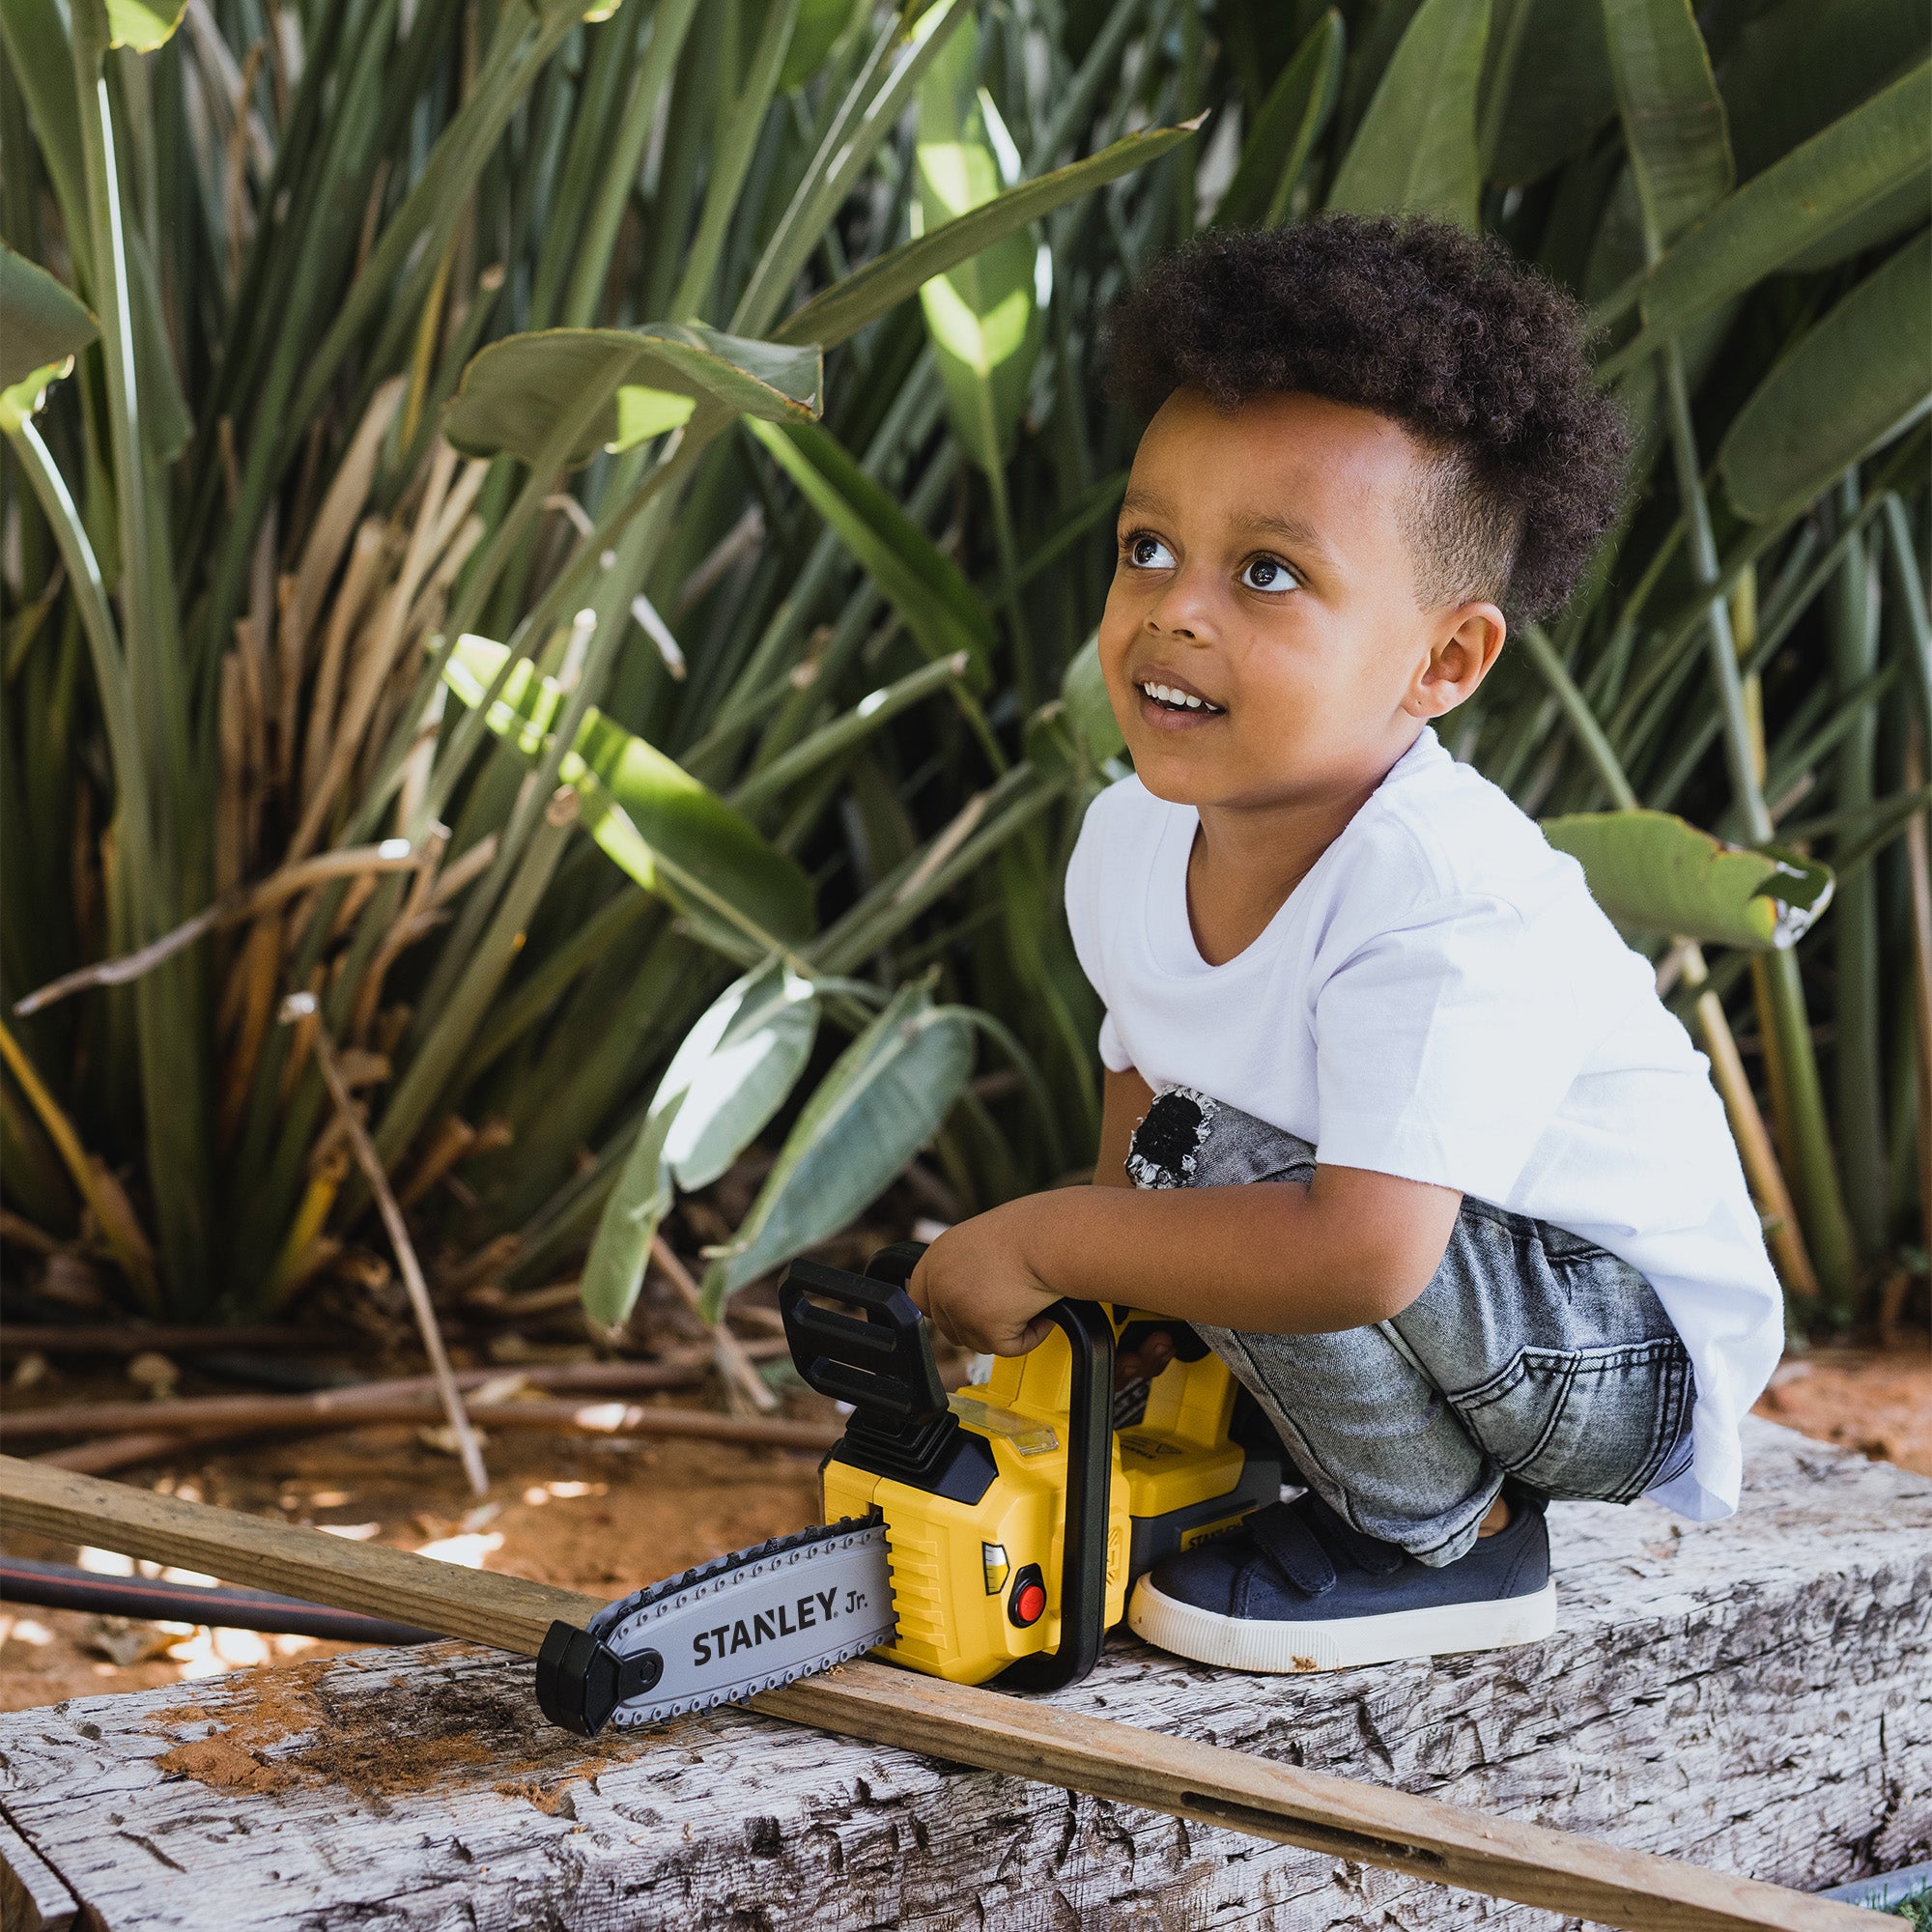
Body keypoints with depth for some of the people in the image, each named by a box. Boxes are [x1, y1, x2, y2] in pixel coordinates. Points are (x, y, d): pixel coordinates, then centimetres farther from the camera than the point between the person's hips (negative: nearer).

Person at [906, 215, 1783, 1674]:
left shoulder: (1441, 901, -34)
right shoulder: (1128, 846, -7)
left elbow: (1360, 1250, -42)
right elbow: (1141, 1080, 9)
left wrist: (1047, 1240, -31)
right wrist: (1103, 1298, -9)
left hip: (1635, 1351, -9)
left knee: (1227, 1160, -26)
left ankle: (1444, 1539, -2)